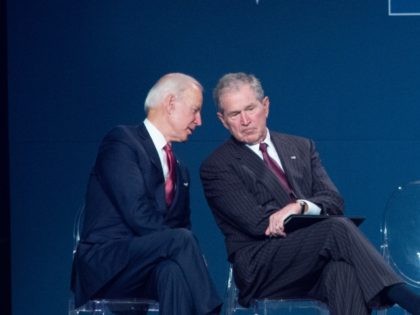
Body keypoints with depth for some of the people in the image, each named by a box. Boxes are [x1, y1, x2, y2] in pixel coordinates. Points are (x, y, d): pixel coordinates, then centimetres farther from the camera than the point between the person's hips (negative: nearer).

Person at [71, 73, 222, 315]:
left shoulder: (180, 171, 23)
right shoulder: (122, 142, -4)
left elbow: (183, 225, 15)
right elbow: (138, 215, -15)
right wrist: (175, 243, -18)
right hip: (104, 266, -5)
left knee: (174, 270, -33)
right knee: (180, 239, -31)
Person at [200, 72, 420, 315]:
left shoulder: (302, 148, 21)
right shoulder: (216, 167, 6)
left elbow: (334, 201, 8)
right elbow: (257, 222, -6)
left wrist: (300, 206, -14)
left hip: (315, 262, 4)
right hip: (260, 271, -4)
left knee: (343, 266, -36)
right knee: (338, 228, -31)